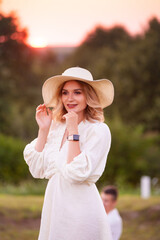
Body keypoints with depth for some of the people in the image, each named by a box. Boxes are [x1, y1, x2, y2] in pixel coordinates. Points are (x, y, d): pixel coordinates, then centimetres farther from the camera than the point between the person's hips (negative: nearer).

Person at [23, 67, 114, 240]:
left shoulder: (98, 130, -10)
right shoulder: (57, 127, 9)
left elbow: (76, 173, -19)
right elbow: (37, 170, 5)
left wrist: (73, 131, -17)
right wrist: (43, 130, 2)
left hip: (80, 208, -6)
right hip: (53, 205, 6)